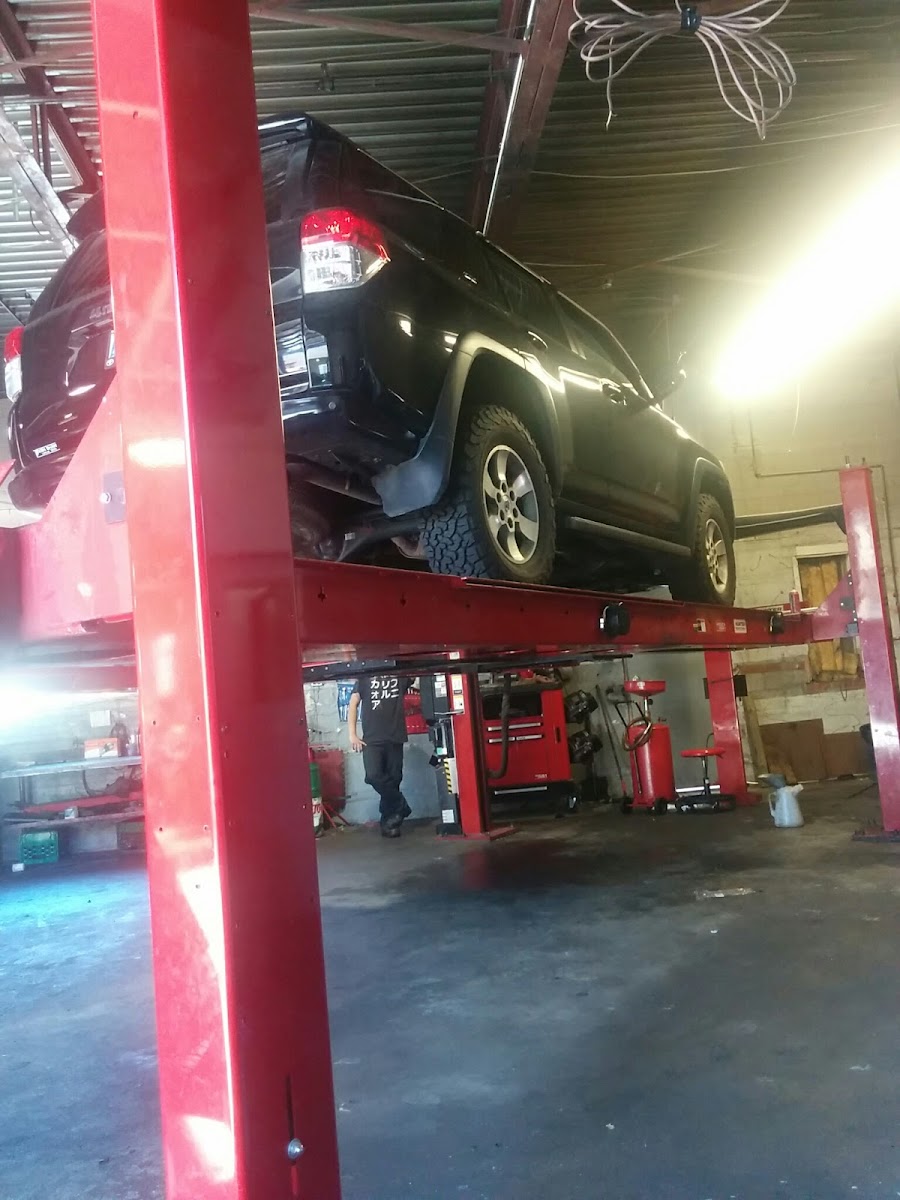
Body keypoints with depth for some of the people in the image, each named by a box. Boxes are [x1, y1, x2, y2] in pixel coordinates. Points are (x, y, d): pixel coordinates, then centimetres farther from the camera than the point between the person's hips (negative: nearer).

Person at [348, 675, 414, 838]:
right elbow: (353, 704, 6)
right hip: (371, 739, -1)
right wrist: (352, 734, -2)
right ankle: (399, 805, 1)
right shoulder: (364, 677, 8)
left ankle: (388, 823, 12)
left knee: (393, 779, 2)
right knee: (373, 775, -18)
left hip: (395, 739, 1)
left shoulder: (401, 675, 10)